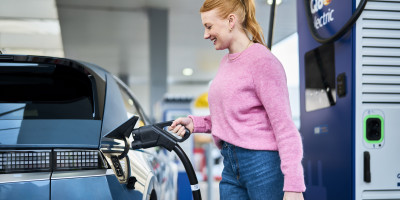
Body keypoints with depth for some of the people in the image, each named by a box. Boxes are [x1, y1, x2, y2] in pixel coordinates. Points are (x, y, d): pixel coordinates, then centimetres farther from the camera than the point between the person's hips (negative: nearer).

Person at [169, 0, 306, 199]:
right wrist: (195, 123, 4)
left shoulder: (262, 60, -11)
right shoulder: (225, 62, 14)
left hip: (264, 164, -8)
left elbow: (284, 125, -16)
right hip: (231, 167, 8)